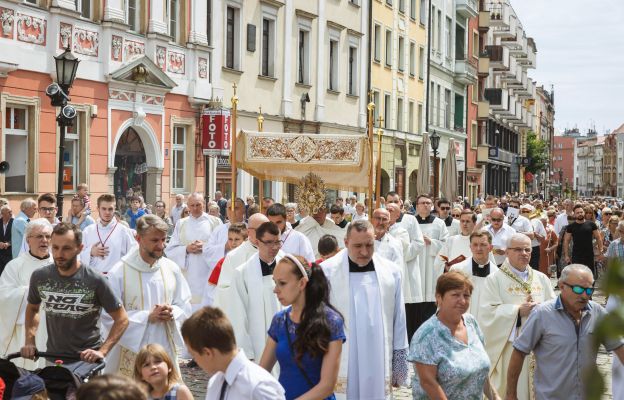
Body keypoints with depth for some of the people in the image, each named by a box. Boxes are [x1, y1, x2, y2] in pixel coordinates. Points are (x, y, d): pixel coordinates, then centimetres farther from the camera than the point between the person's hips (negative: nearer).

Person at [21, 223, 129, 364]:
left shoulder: (95, 280, -17)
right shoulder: (39, 277, -6)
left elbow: (122, 319, -10)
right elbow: (32, 308, 14)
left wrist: (102, 351, -19)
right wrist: (30, 341, 0)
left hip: (87, 359, -3)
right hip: (53, 357, 3)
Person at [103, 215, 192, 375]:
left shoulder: (171, 269, 4)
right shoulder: (119, 272, -9)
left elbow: (185, 306, 12)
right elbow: (109, 317, -11)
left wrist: (171, 313, -10)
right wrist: (148, 317, -15)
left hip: (165, 350, 4)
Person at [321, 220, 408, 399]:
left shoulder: (391, 272, 3)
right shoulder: (327, 271, -7)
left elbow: (399, 320, 8)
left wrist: (400, 364, 9)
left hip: (379, 364, 3)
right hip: (340, 366, -3)